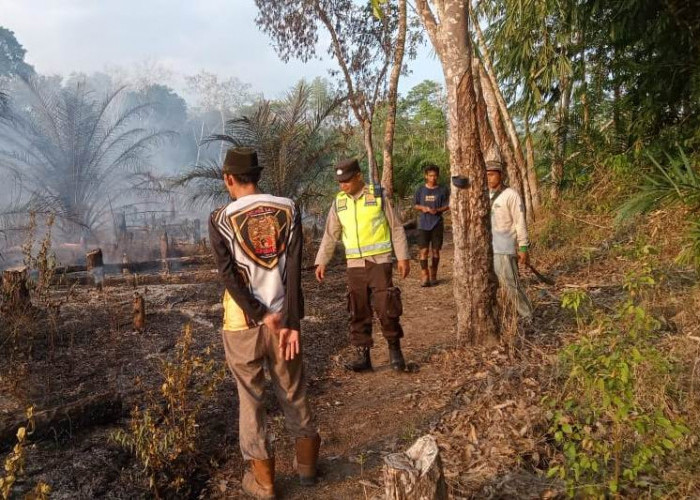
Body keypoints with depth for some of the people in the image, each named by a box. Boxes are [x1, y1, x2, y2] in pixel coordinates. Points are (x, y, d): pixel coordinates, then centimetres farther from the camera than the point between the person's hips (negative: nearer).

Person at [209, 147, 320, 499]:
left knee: (250, 399, 12)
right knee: (293, 393, 18)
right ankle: (306, 462, 33)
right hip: (283, 317, 2)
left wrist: (262, 316, -10)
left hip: (243, 322, -2)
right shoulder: (288, 210, -2)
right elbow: (294, 268, -9)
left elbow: (228, 275, -13)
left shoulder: (221, 219, -6)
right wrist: (290, 321, -10)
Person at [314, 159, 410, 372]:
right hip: (354, 265, 4)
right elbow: (330, 235, 11)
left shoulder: (378, 197, -4)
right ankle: (362, 355, 14)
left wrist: (403, 257, -3)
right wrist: (321, 262, 6)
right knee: (358, 313, 6)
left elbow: (396, 228, 0)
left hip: (379, 262, -4)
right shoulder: (339, 203, 6)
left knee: (386, 307, -7)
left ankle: (394, 348, 13)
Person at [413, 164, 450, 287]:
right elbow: (416, 205, 11)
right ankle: (424, 276, -1)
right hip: (423, 224, 0)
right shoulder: (421, 190, 5)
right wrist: (422, 208, -10)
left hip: (437, 224, 0)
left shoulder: (443, 190, 1)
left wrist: (437, 210, -16)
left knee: (435, 250, 5)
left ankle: (433, 275, 17)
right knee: (423, 250, -5)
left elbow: (447, 206, 2)